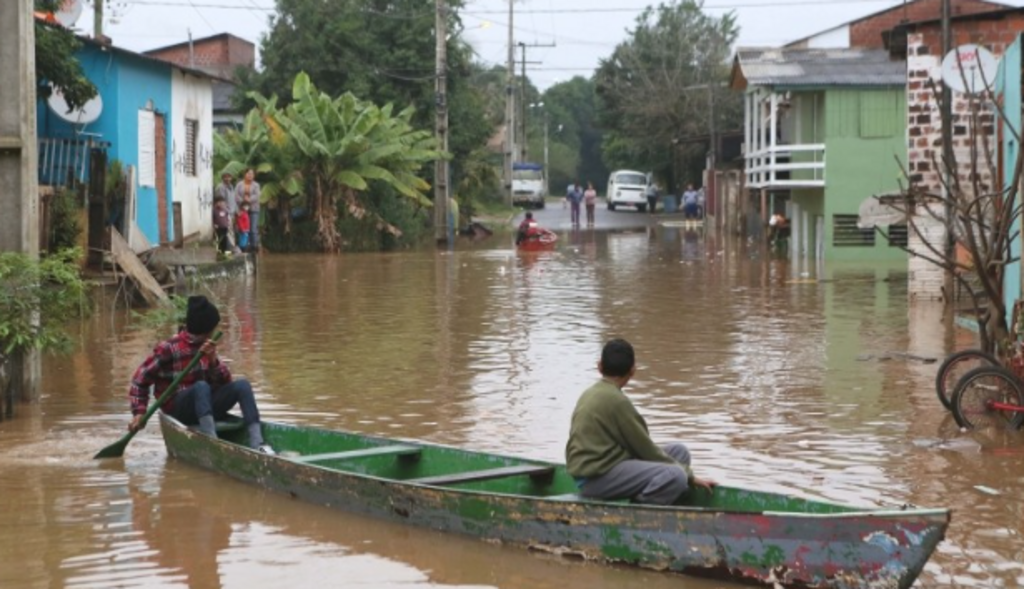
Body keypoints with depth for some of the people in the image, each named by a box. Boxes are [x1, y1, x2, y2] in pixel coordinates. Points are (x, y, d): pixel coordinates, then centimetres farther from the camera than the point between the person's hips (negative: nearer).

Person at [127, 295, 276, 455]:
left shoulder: (207, 348, 10)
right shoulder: (169, 349, -7)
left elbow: (225, 381, 4)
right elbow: (140, 379, -3)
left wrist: (213, 360, -14)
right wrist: (139, 412, -13)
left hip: (206, 407, 6)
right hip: (178, 410, -6)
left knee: (242, 385, -16)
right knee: (201, 386, -35)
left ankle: (257, 443, -34)